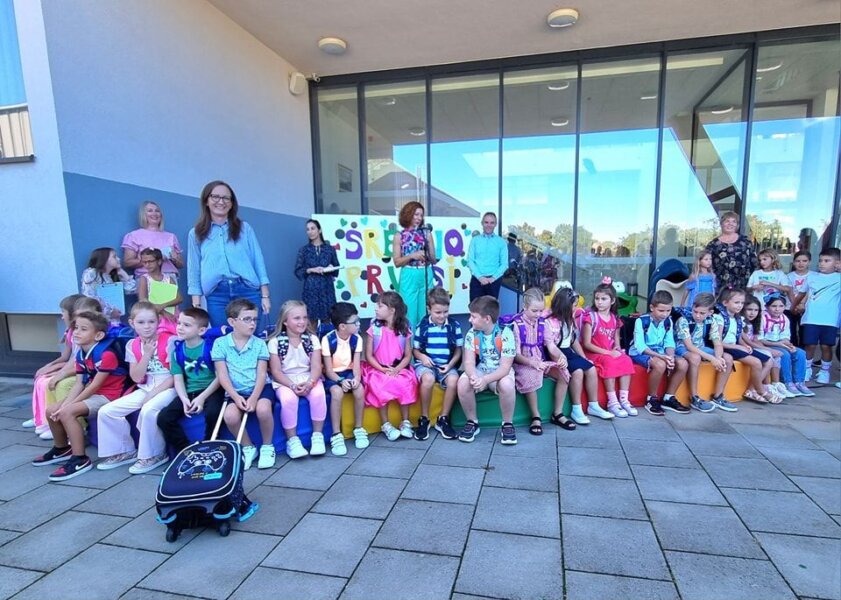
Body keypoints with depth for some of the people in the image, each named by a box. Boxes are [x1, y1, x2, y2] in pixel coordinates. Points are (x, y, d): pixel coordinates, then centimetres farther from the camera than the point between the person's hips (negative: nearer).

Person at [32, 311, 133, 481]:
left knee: (68, 413, -24)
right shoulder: (81, 354, 5)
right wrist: (64, 405, -10)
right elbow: (79, 384, 4)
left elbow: (95, 386, -21)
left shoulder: (106, 354, -23)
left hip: (111, 396, -9)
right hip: (94, 394, 9)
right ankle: (61, 449, 31)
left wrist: (67, 407, -15)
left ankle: (80, 459, -15)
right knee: (52, 412, 6)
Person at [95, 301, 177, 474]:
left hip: (167, 388, -6)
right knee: (106, 411, -3)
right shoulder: (132, 345, 4)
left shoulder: (169, 341, -12)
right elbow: (136, 378, -2)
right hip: (144, 389, 7)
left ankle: (153, 455, -12)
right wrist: (146, 354, -12)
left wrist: (154, 393, -17)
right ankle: (125, 451, 14)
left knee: (148, 410, -34)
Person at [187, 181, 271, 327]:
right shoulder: (196, 234, 11)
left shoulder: (244, 228, 9)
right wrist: (196, 305, 4)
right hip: (216, 295, 1)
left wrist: (265, 296, 0)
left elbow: (258, 262, 6)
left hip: (247, 291, 0)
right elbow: (194, 271, 11)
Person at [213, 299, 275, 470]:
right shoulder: (220, 343, -1)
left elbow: (261, 374, -5)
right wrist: (236, 396, -17)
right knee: (230, 416, -29)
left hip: (259, 388, 0)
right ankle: (248, 447, 0)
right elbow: (222, 375, -5)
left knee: (263, 409, -31)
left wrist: (254, 398, -19)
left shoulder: (259, 343, 1)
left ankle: (267, 446, -3)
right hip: (236, 392, 1)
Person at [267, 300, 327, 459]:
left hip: (308, 379, 2)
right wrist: (292, 385, -22)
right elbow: (276, 371, -7)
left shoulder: (312, 339, 1)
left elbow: (316, 367, -5)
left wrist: (310, 383, -24)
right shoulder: (275, 342, -5)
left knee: (318, 394, -29)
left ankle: (318, 435, -12)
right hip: (285, 381, -1)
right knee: (288, 398, -33)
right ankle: (292, 440, -15)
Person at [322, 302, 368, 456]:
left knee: (359, 389, -28)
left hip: (349, 373, 3)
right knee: (337, 392, -34)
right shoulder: (328, 340, -18)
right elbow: (328, 369, -15)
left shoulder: (356, 338, -7)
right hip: (332, 375, -3)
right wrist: (340, 381, -31)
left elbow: (356, 364, -7)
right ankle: (337, 435, -22)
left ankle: (358, 429, -9)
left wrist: (356, 378, -28)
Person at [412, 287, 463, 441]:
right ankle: (424, 419, -14)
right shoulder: (422, 326, -1)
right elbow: (415, 349, 6)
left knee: (453, 380, -32)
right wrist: (422, 357, -16)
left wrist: (450, 364, -10)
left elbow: (458, 350, 6)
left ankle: (443, 419, -11)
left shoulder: (454, 326, 1)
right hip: (425, 364, -1)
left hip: (446, 365, 1)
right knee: (428, 378, -36)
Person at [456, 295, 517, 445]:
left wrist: (485, 380, -38)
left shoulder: (505, 334, -19)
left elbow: (505, 367, -23)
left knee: (506, 384, -37)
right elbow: (469, 362, -14)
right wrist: (473, 377, -38)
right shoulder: (471, 334, -8)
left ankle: (508, 424, -9)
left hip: (500, 373, -2)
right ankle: (472, 422, -5)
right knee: (463, 383, -29)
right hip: (479, 371, 3)